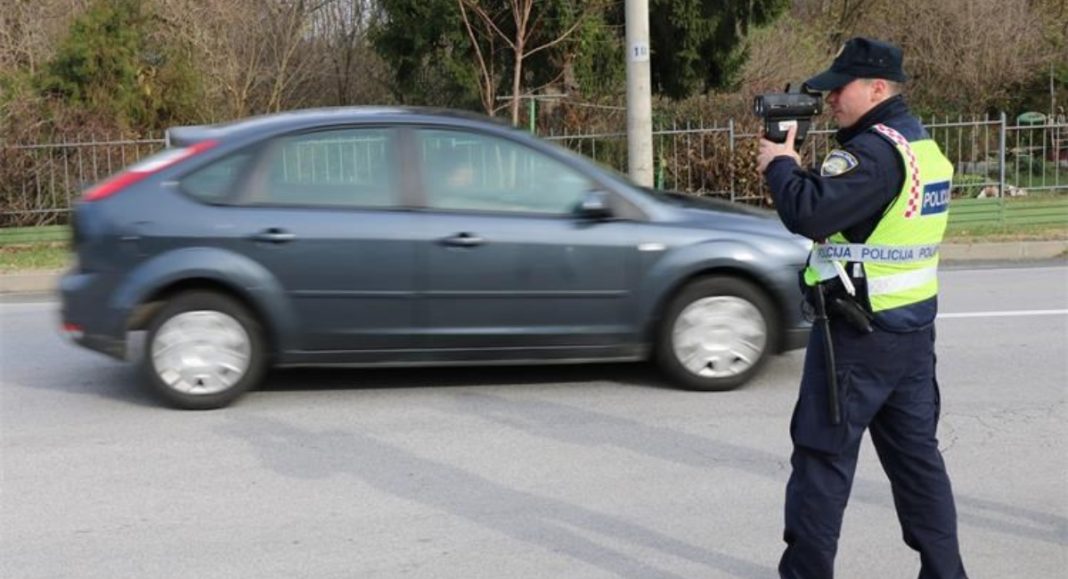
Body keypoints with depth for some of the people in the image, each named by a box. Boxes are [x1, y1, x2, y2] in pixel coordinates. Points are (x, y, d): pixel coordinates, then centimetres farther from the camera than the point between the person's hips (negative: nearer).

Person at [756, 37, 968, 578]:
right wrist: (800, 170, 4)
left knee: (823, 458, 0)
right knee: (917, 455, 14)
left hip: (859, 335, -9)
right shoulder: (922, 144, 13)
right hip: (913, 327, 9)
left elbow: (809, 214, -28)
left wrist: (779, 165, -11)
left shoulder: (875, 150, -18)